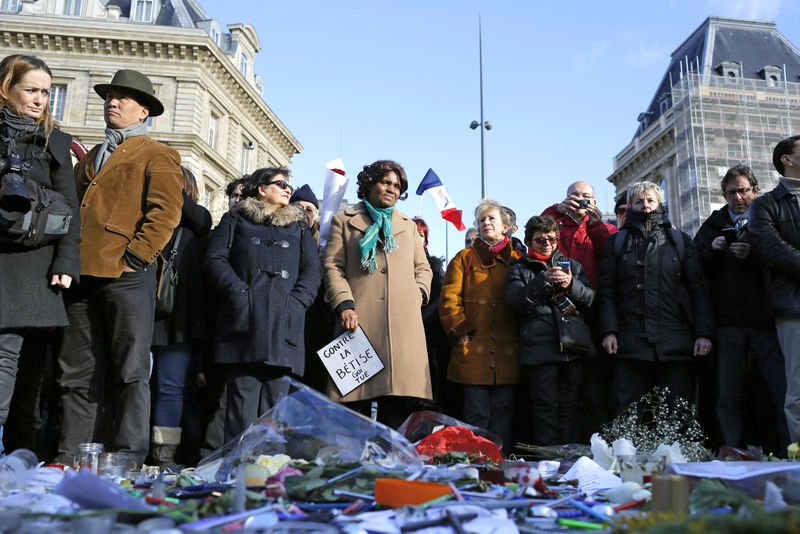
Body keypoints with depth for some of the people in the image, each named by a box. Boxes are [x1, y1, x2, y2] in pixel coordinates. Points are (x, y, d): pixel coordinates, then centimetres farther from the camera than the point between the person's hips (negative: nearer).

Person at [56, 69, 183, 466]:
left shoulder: (157, 156, 7)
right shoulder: (90, 159, 28)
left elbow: (165, 211, -6)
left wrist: (135, 256, -15)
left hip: (126, 275, -6)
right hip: (83, 273, 7)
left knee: (129, 372, -4)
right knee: (79, 374, 7)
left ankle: (128, 460, 1)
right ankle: (71, 459, 13)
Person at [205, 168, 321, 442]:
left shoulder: (299, 227, 26)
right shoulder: (236, 220, 19)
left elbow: (312, 270, 15)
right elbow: (215, 260, 6)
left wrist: (297, 301, -3)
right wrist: (239, 293, -9)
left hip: (284, 326, 2)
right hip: (244, 324, -2)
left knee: (275, 401, -3)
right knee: (242, 397, -9)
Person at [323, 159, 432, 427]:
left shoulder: (408, 225, 27)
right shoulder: (344, 220, 15)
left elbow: (423, 268, 27)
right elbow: (333, 267, 5)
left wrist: (419, 293, 5)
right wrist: (344, 305, -10)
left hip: (403, 323, 3)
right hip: (359, 320, -3)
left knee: (398, 405, -4)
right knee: (356, 399, -7)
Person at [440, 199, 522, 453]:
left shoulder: (516, 261, 14)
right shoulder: (465, 258, 9)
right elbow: (449, 299, 0)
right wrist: (460, 332, -7)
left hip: (507, 352, 2)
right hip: (473, 352, -2)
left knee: (503, 412, 5)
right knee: (477, 414, 0)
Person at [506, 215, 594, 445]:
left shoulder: (572, 265, 20)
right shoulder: (519, 270, 11)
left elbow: (590, 298, 10)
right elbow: (515, 302, -7)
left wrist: (571, 285, -10)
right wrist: (542, 281, -18)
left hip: (572, 346, 3)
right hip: (540, 347, -3)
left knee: (569, 405, 4)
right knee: (546, 407, -4)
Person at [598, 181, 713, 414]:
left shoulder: (679, 240, 16)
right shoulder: (617, 242, 15)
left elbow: (698, 288, 9)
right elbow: (606, 291, 6)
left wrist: (703, 333, -3)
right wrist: (609, 331, -7)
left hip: (675, 343, 1)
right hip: (630, 344, 0)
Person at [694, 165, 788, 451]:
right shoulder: (714, 224, 15)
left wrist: (753, 254, -16)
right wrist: (712, 250, -9)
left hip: (767, 320, -1)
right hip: (728, 323, 1)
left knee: (786, 393, -6)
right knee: (728, 398, 3)